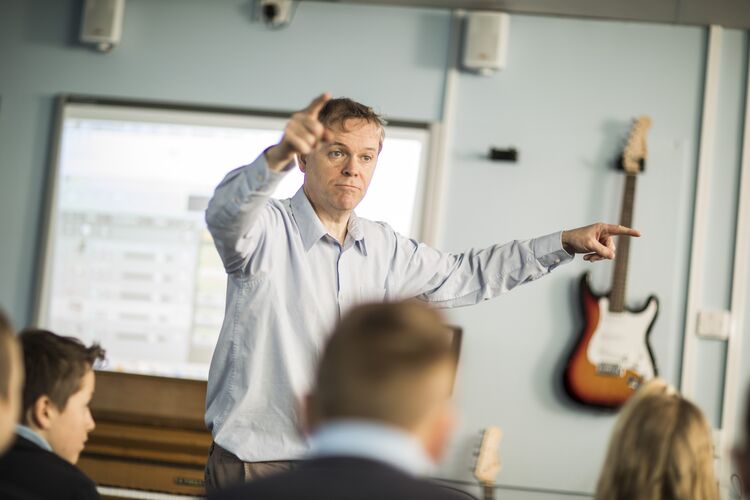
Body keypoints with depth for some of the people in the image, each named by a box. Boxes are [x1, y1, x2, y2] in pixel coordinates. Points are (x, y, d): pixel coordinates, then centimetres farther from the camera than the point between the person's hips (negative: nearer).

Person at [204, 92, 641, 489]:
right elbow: (226, 214, -35)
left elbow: (465, 275, 22)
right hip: (255, 461, -6)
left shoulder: (383, 247, 9)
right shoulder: (266, 231, -12)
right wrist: (279, 156, -56)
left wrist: (567, 243, 17)